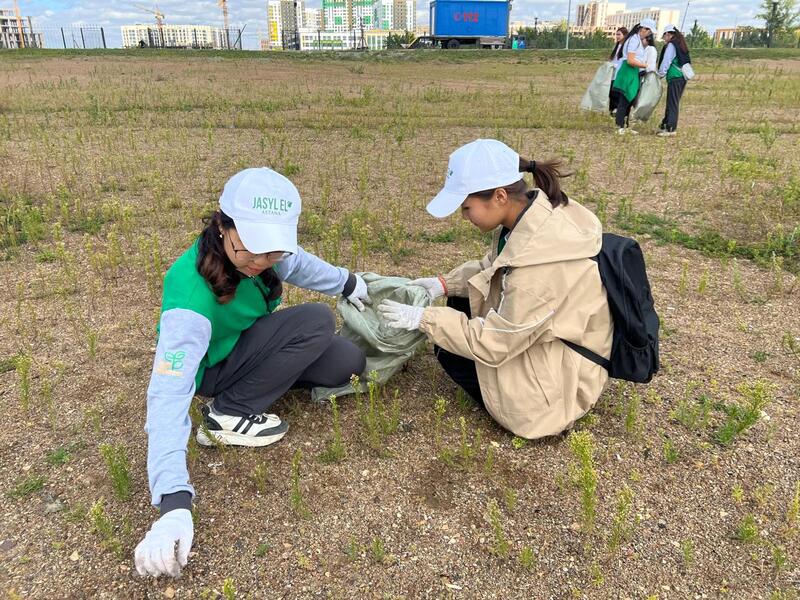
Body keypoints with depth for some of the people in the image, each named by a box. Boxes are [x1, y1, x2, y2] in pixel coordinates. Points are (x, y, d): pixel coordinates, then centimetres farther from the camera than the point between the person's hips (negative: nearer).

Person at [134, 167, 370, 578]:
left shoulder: (259, 247, -21)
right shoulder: (190, 299, -40)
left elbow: (296, 263, 3)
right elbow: (168, 396, -44)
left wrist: (348, 284, 19)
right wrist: (174, 504, -52)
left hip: (253, 342, 6)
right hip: (213, 368, -6)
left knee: (348, 363, -6)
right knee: (316, 321, -27)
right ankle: (227, 415, -16)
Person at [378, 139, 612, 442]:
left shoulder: (540, 260, -36)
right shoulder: (536, 210, -10)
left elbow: (493, 343, -27)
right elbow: (494, 266, 9)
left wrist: (422, 318, -20)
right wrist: (445, 283, -2)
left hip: (561, 373, -8)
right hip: (540, 332, 9)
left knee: (449, 348, -4)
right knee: (460, 302, 8)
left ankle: (551, 412, 7)